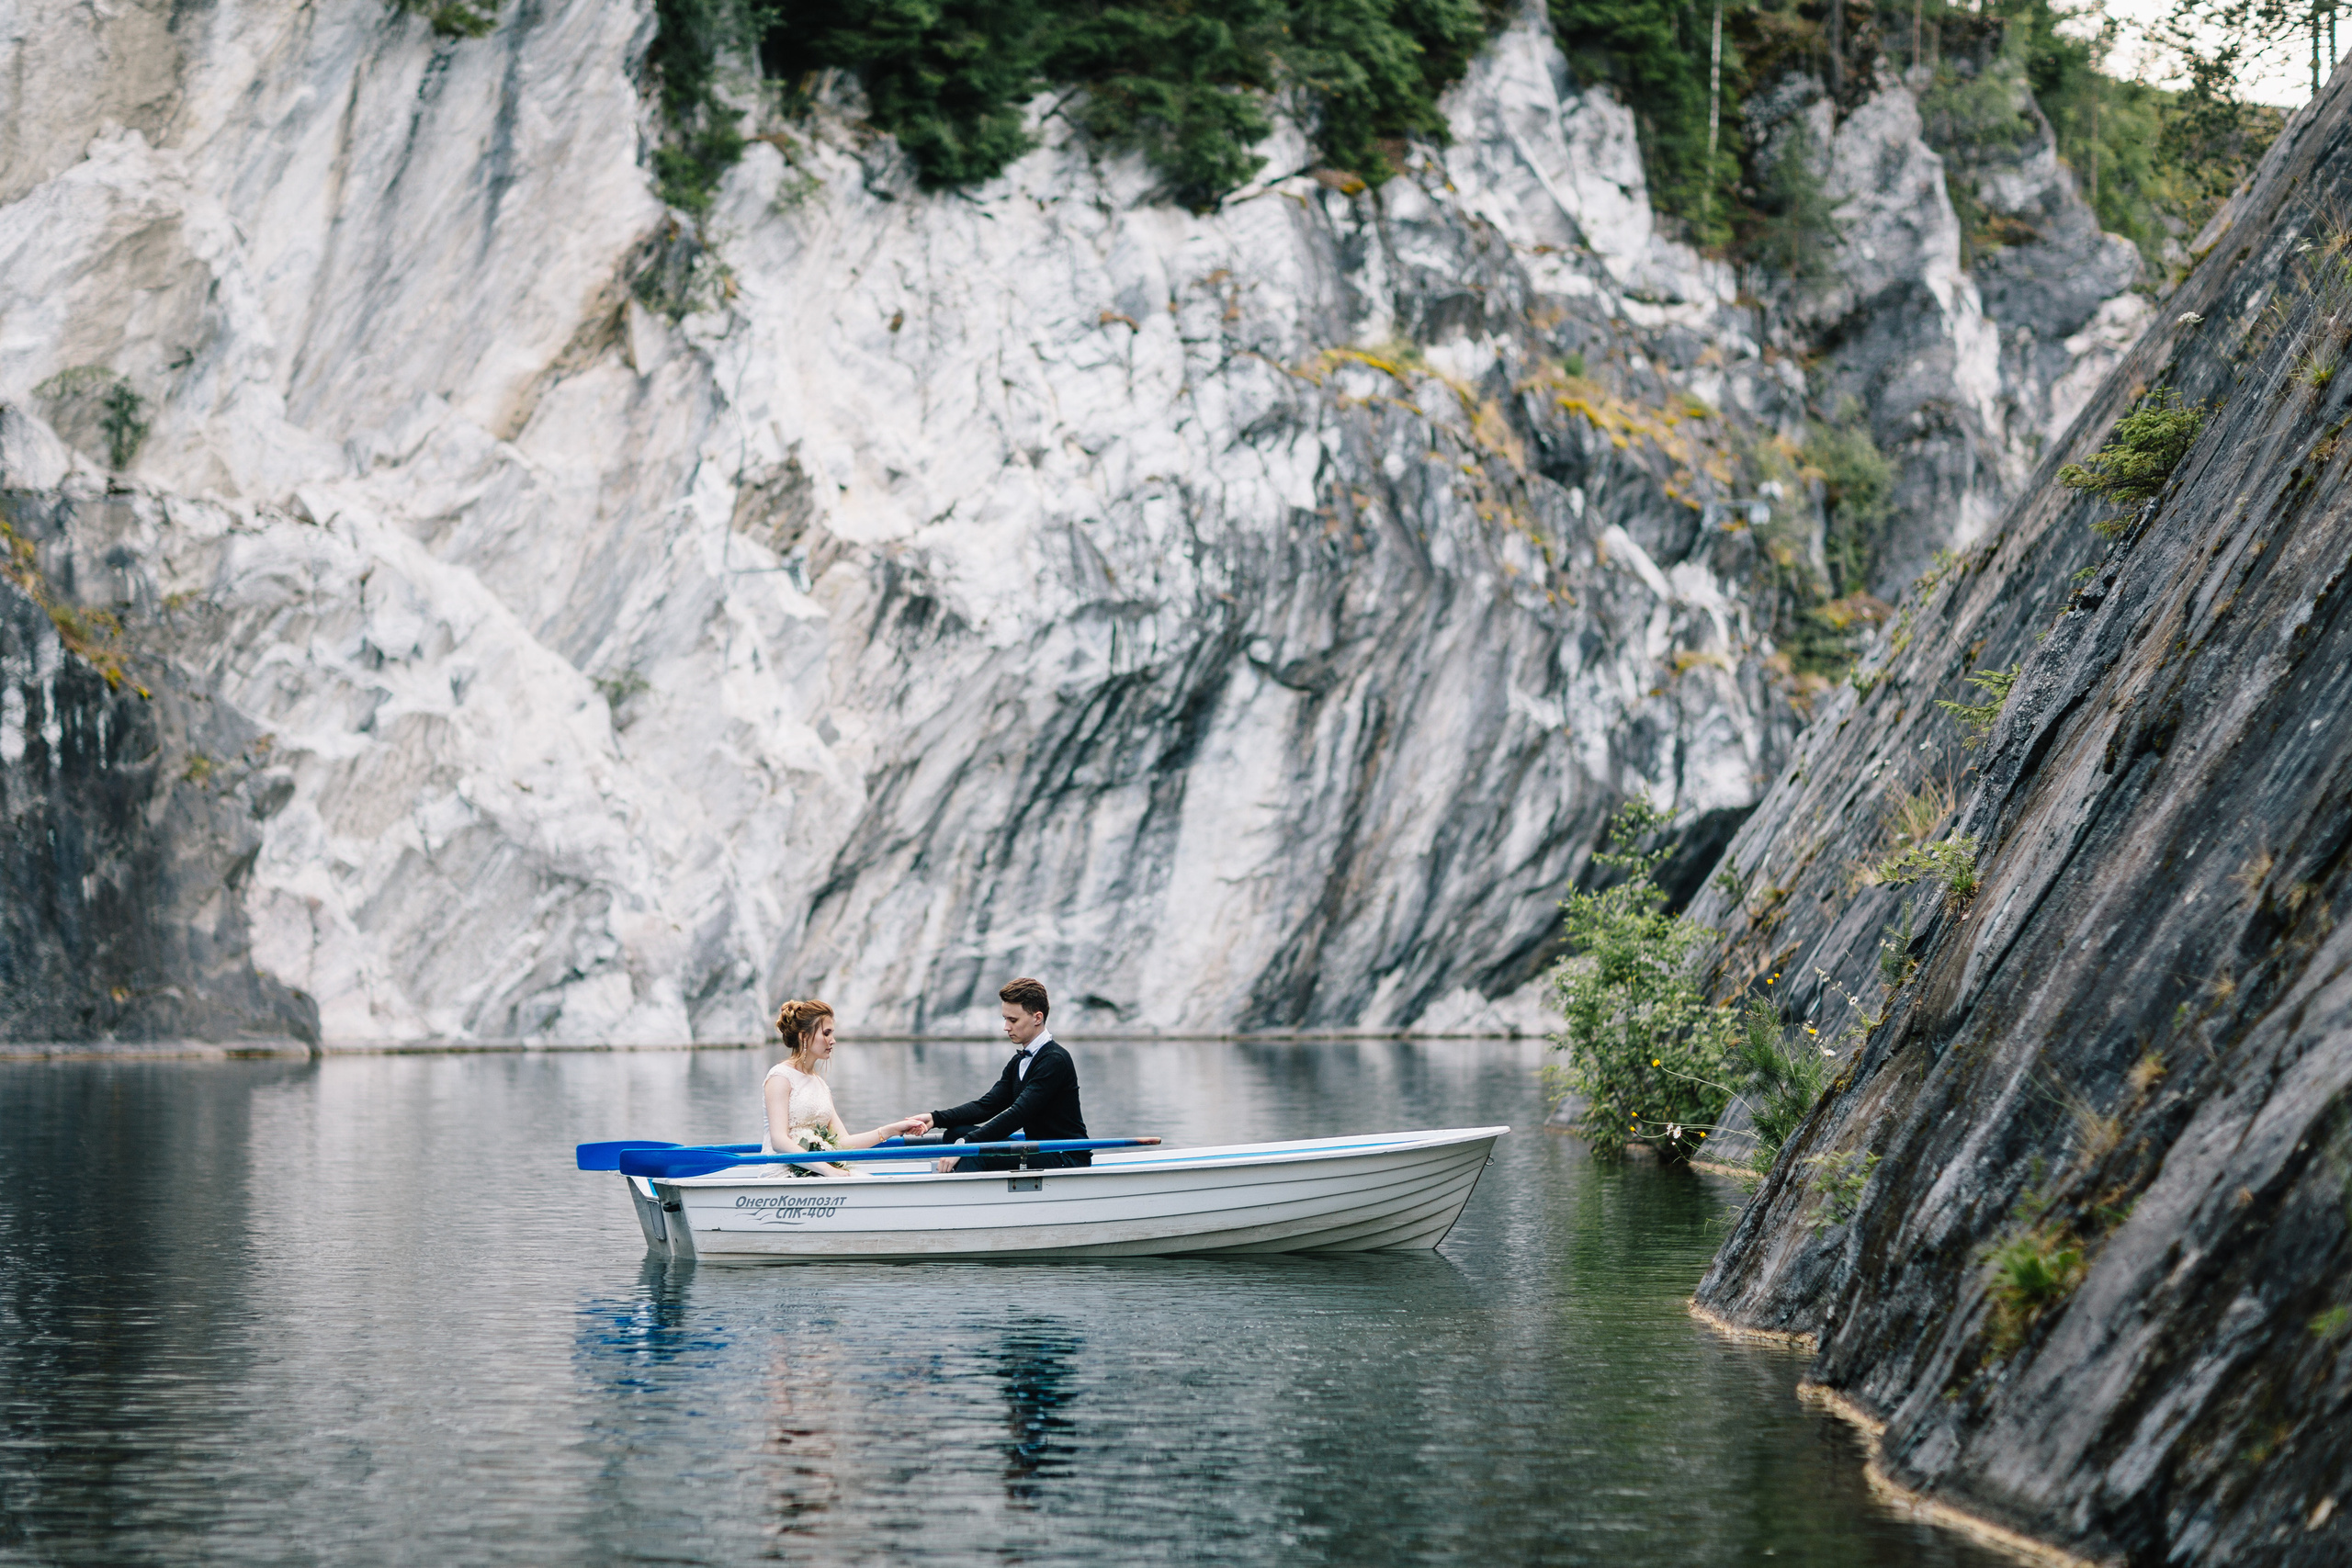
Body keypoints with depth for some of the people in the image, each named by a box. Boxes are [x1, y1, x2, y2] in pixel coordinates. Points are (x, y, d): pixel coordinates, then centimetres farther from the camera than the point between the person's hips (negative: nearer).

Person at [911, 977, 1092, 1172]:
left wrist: (965, 1144, -29)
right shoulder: (1019, 1062, 14)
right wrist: (936, 1118, -9)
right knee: (956, 1132, -2)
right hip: (1037, 1149, 9)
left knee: (975, 1154, -27)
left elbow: (1018, 1114, -24)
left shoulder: (1054, 1060, -16)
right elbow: (987, 1105, 6)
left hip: (1066, 1160, -9)